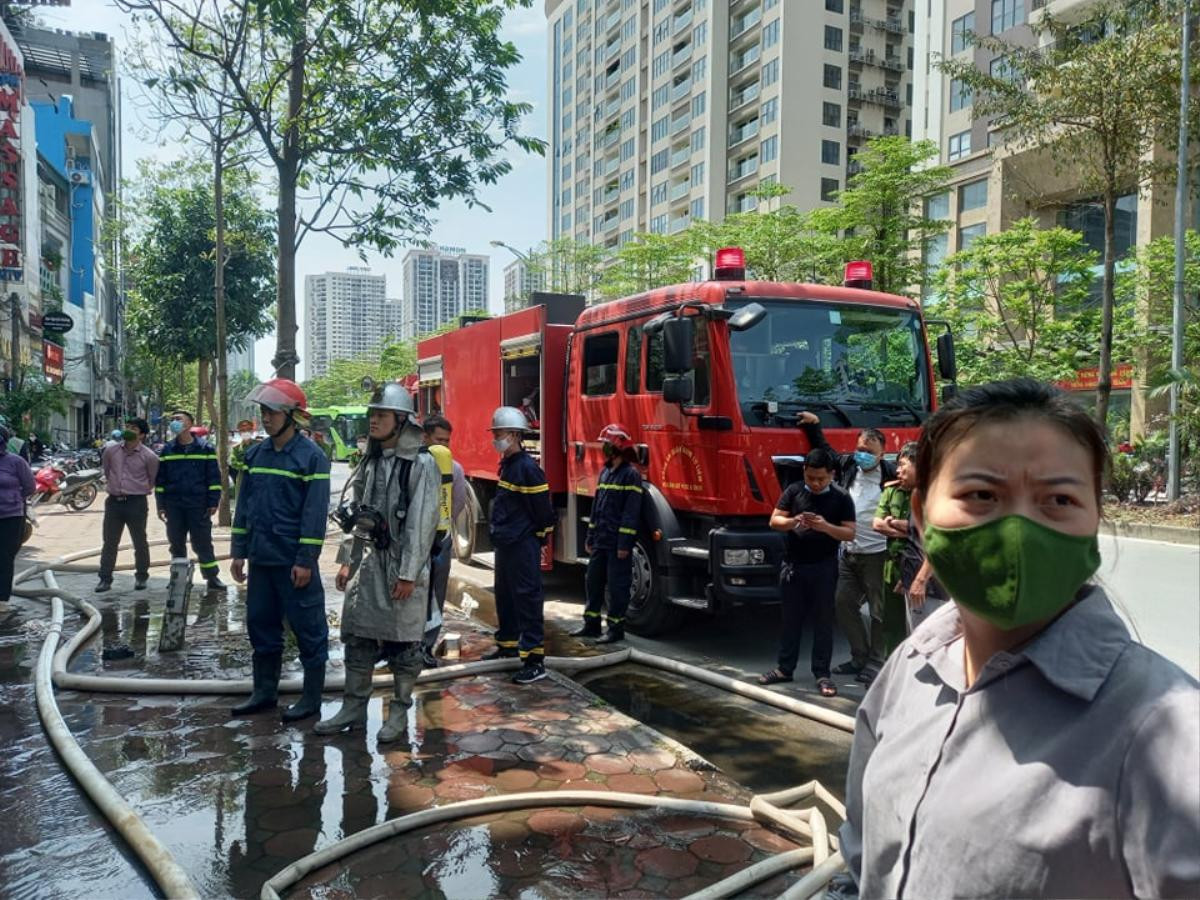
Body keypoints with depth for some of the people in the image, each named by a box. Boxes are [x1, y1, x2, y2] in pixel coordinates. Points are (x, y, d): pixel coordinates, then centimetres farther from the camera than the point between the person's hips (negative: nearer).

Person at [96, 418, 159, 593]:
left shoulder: (148, 456, -8)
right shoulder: (111, 451, 2)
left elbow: (153, 480, 4)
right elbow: (106, 470, 20)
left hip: (136, 502, -3)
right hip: (114, 501, 3)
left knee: (140, 542, 7)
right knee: (109, 542, 6)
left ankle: (141, 577, 21)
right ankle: (105, 579, 13)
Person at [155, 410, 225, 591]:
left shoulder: (205, 448, -1)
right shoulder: (167, 450, 8)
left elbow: (214, 478, -2)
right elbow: (160, 480, 10)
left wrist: (213, 502, -7)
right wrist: (161, 505, 4)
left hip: (198, 506, -3)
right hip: (174, 506, 3)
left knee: (203, 543, 1)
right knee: (176, 544, 10)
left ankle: (212, 577, 8)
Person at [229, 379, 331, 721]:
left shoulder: (311, 456, -10)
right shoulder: (255, 454, 10)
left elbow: (315, 512, -14)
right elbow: (244, 504, 14)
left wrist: (306, 560, -17)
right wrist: (238, 551, 10)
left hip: (294, 562, -7)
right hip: (260, 559, 7)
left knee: (308, 628, 1)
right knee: (261, 624, 15)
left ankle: (311, 698, 12)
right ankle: (264, 692, 28)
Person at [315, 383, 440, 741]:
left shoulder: (421, 464, -11)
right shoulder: (370, 462, 11)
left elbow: (421, 523, -16)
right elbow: (358, 515, 17)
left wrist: (409, 574, -18)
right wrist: (347, 560, 13)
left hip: (401, 564, -7)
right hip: (367, 561, 7)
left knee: (402, 643, 4)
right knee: (357, 637, 11)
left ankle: (399, 712, 18)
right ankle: (353, 708, 24)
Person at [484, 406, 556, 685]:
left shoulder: (527, 468, -18)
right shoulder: (507, 464, 12)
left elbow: (543, 509, -17)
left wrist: (539, 536, -8)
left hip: (523, 546, -10)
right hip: (505, 544, 10)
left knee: (527, 599, -8)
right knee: (504, 597, 20)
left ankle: (535, 661, -5)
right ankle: (507, 644, 36)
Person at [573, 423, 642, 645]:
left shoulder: (631, 474, -11)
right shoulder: (605, 472, 14)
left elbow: (631, 512, -16)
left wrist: (624, 543, -19)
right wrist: (590, 537, 16)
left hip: (617, 543, -8)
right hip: (600, 541, 8)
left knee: (617, 585, 0)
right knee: (593, 581, 14)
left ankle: (615, 628, 9)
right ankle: (591, 624, 25)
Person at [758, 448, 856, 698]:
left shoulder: (841, 498, -3)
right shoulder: (793, 491, 1)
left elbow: (850, 533, -6)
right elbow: (774, 520, 1)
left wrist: (826, 526, -24)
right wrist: (793, 522, -20)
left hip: (824, 568, -2)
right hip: (793, 565, 2)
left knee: (823, 621, 4)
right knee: (790, 619, 11)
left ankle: (822, 674, 12)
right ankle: (785, 668, 21)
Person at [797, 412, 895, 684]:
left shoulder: (890, 475, -10)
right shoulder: (848, 464, 7)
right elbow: (824, 449, 24)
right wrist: (814, 425, 25)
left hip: (876, 554, -7)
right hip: (848, 552, 7)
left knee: (879, 611, 5)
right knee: (843, 604, 13)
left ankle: (875, 663, 17)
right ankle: (860, 656, 28)